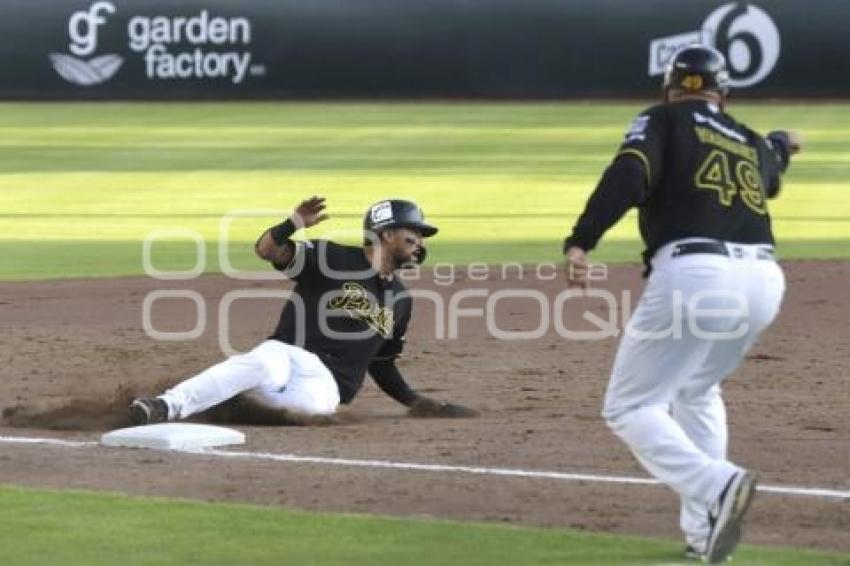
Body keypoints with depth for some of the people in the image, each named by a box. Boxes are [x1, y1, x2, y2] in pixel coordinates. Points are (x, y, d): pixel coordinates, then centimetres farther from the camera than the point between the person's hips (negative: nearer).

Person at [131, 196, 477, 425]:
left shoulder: (400, 299, 21)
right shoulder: (333, 259, 2)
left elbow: (381, 363, 29)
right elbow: (267, 249, -10)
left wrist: (416, 402, 16)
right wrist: (296, 222, -30)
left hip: (325, 387, 3)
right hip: (288, 357, -3)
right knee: (265, 362, -40)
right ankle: (169, 404, -50)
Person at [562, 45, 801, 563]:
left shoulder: (662, 122, 10)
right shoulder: (754, 144, 25)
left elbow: (629, 176, -9)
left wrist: (580, 243, -18)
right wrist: (780, 148, 72)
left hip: (694, 273, -6)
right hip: (765, 281, 6)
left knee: (630, 407, 0)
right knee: (696, 392, 30)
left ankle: (717, 485, -26)